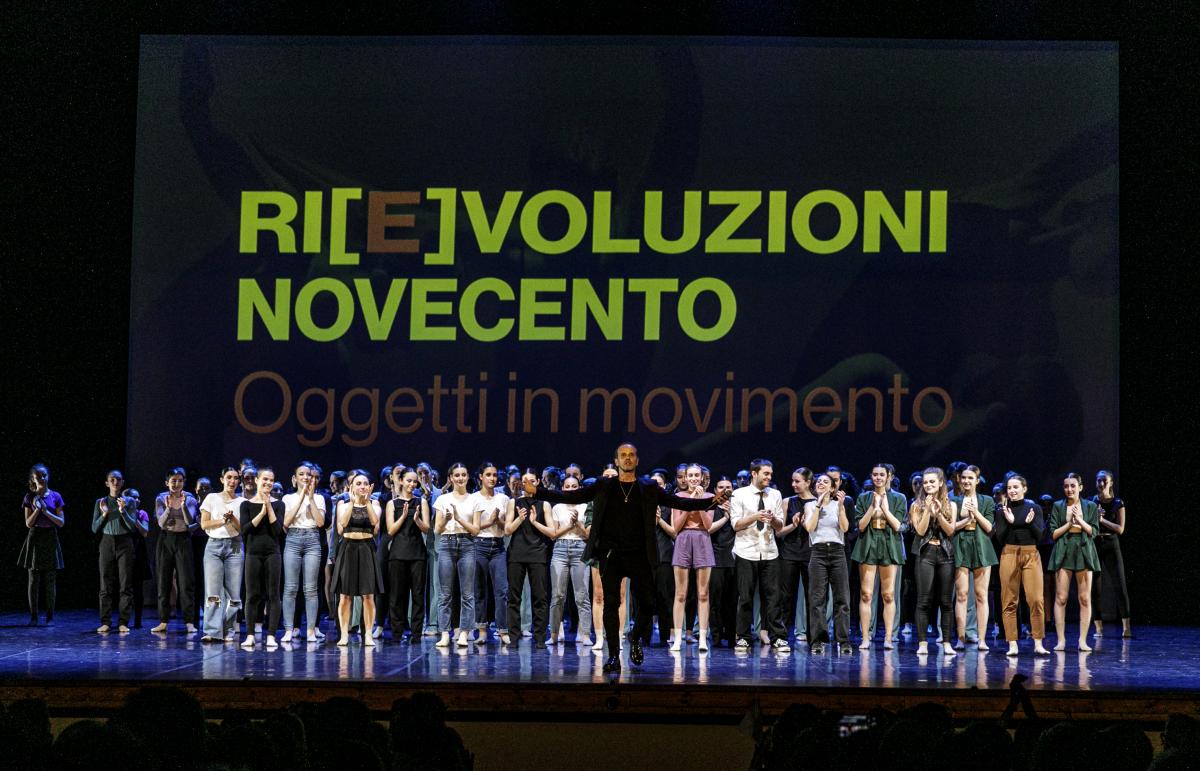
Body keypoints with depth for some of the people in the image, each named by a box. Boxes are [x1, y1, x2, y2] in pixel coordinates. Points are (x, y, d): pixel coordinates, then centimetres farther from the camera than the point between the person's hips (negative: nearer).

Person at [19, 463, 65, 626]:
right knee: (33, 580, -1)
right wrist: (37, 509, -15)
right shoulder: (30, 497, 2)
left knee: (50, 580, 0)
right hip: (34, 538, 0)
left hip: (50, 539, 0)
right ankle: (33, 617, 4)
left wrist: (46, 511, -12)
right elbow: (28, 523, 0)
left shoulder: (55, 497, 2)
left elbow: (61, 522, 0)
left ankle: (50, 617, 5)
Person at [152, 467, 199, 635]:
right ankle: (163, 622, 8)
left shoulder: (189, 499, 0)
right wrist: (168, 508, -26)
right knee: (164, 581, 3)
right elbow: (161, 522, -9)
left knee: (186, 582, -6)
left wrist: (183, 506, -28)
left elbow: (190, 521, -13)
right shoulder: (161, 499, 1)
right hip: (165, 540, 1)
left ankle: (189, 622, -7)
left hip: (183, 541, -1)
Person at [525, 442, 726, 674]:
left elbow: (680, 502, 5)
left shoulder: (649, 489, 9)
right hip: (610, 554, 0)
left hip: (638, 556, 1)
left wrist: (711, 501, -6)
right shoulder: (603, 486, 8)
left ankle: (636, 638, 28)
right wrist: (536, 492, -5)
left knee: (647, 603, -3)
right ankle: (613, 657, 4)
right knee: (610, 604, -3)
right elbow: (571, 497, 5)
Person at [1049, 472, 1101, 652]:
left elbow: (1094, 531, 2)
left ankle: (1083, 640, 3)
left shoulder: (1091, 507, 9)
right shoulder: (1058, 506, 8)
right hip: (1063, 552, 0)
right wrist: (1069, 524, -8)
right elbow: (1053, 534, 3)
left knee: (1085, 598, -2)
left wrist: (1080, 520, -11)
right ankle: (1061, 640, 0)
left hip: (1084, 553, 0)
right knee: (1060, 598, -4)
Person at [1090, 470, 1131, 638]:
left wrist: (1102, 520, -13)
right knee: (1094, 587, 0)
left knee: (1120, 585, -6)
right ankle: (1098, 628, 6)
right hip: (1093, 545, 2)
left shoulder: (1118, 503, 1)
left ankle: (1126, 626, -4)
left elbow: (1120, 529, -5)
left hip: (1111, 545, -2)